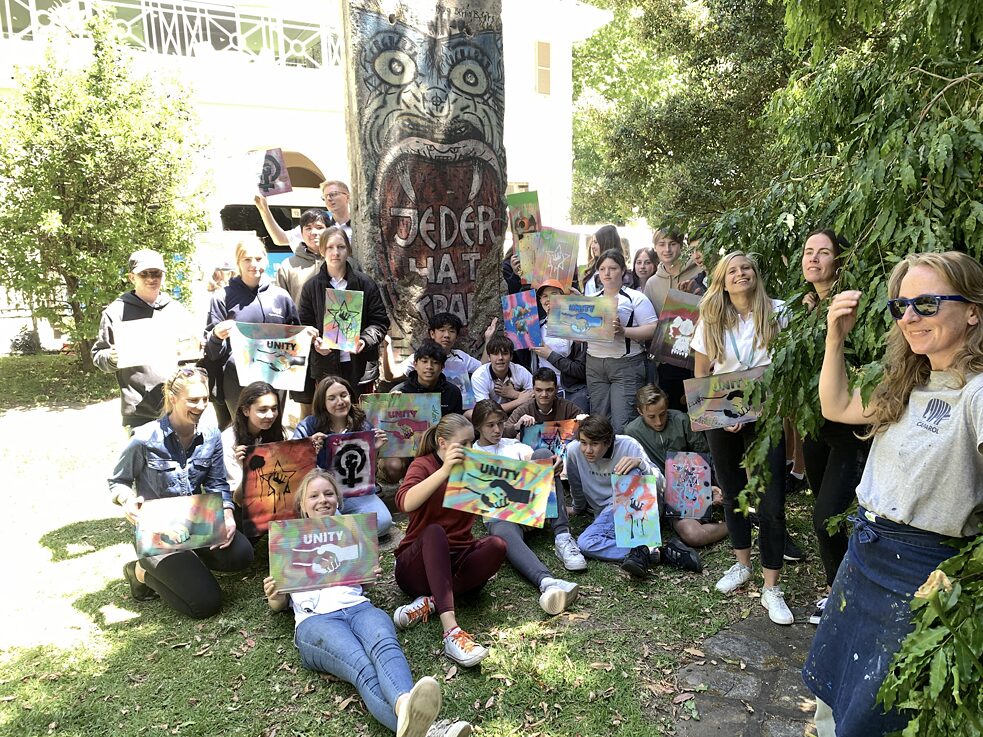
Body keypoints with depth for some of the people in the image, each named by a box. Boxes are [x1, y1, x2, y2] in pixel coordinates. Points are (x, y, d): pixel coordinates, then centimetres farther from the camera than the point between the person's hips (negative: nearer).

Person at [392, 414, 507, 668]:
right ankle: (451, 631, -49)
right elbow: (405, 503, -23)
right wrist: (445, 470, -34)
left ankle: (429, 602, -27)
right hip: (418, 564, -3)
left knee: (497, 545, -25)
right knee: (434, 532, -36)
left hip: (457, 563, 4)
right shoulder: (423, 465, -1)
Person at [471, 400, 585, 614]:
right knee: (505, 536, -40)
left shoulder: (514, 445, 26)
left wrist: (554, 465, -18)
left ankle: (562, 536, -29)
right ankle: (547, 582, -68)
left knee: (542, 454, -22)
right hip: (499, 514, -3)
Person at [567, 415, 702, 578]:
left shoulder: (628, 445, -16)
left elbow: (661, 484, -18)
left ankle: (642, 550, -35)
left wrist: (641, 463, -35)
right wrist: (578, 510, 22)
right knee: (584, 543, -28)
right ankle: (658, 553, -31)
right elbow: (576, 488, 7)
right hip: (606, 513, 3)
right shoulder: (574, 450, -12)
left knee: (632, 474, -35)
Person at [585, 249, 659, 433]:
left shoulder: (635, 298, 1)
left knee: (621, 424, -11)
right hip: (595, 364, 5)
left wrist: (624, 331, -20)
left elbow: (652, 330, -9)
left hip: (626, 364, -5)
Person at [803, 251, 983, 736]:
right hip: (864, 551, 8)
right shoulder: (908, 386, 5)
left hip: (919, 574, -7)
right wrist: (835, 337, 6)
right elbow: (836, 407, 16)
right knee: (832, 685, 24)